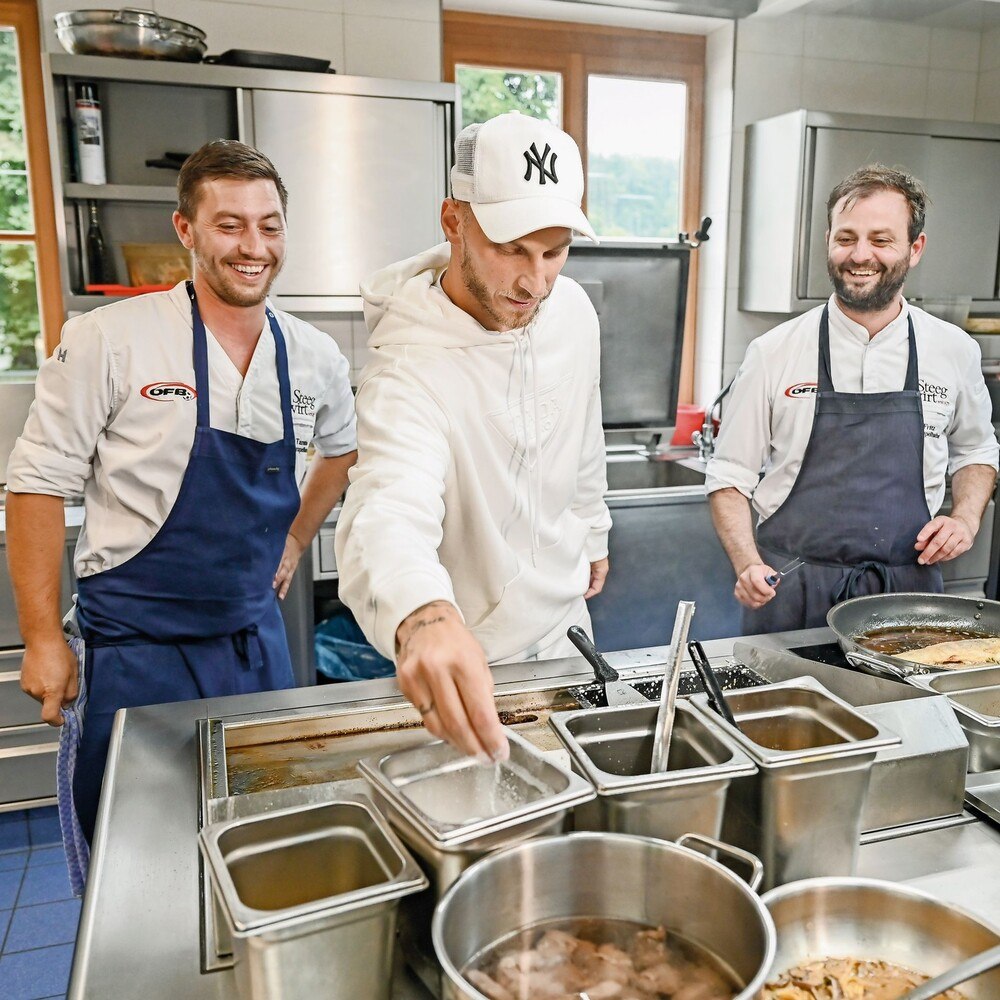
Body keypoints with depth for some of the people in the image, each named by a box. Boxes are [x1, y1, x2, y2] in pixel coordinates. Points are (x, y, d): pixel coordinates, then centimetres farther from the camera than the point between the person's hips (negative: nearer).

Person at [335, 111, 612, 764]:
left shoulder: (573, 309, -10)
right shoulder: (411, 366, -32)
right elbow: (389, 509, -51)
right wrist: (423, 618, -71)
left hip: (566, 626, 7)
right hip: (467, 659, -6)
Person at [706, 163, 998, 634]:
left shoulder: (954, 351, 2)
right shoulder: (774, 352, -6)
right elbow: (729, 475, -2)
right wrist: (748, 565, -16)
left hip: (907, 589, 2)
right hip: (791, 591, -2)